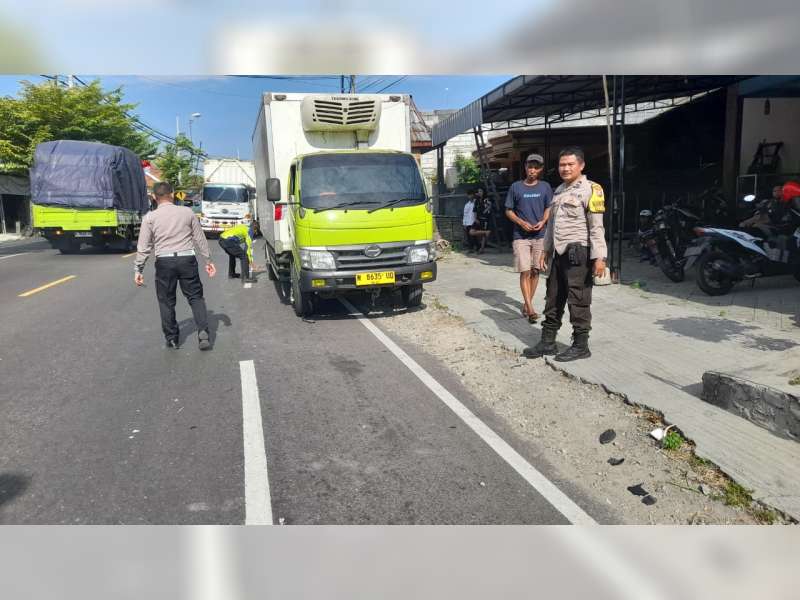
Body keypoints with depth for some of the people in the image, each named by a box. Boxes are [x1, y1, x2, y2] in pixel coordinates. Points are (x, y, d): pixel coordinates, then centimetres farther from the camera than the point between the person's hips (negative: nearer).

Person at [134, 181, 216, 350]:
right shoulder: (187, 212, 5)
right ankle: (203, 332, -5)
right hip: (187, 259, 1)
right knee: (195, 297, 10)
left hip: (164, 262, -1)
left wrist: (138, 269, 5)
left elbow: (143, 247, 0)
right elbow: (200, 239, 8)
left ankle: (172, 339, 17)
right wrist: (208, 260, 14)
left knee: (166, 302, 11)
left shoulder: (150, 217, 1)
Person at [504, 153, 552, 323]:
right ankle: (530, 308, -10)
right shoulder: (515, 187, 3)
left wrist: (543, 222, -8)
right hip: (520, 236, -2)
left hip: (540, 235, 2)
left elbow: (549, 208, 12)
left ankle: (526, 303, 19)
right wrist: (521, 222, -11)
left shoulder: (545, 187, 8)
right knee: (525, 271, -9)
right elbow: (508, 211, 5)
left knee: (535, 271, 6)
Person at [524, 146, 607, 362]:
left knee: (578, 302, -2)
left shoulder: (590, 189, -8)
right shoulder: (559, 191, 17)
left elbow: (596, 227, -14)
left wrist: (599, 257, -19)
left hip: (578, 253, -8)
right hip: (559, 253, 8)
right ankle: (547, 342, 21)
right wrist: (546, 250, 21)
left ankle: (581, 346, 10)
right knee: (553, 300, 12)